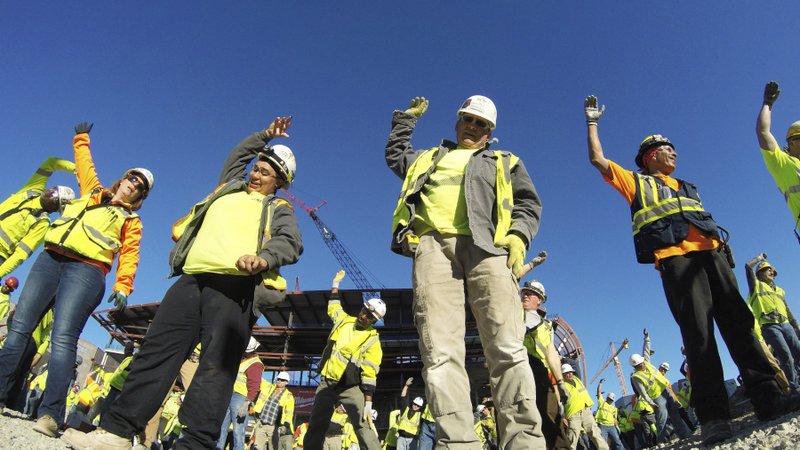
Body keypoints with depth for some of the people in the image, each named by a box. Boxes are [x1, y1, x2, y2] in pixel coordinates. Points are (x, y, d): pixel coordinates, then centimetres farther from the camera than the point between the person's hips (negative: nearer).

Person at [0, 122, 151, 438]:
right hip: (50, 259, 5)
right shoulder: (91, 192, 26)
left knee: (63, 337, -19)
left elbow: (129, 256, 3)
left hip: (86, 270, -5)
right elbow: (85, 164, 40)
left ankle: (51, 414, -25)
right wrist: (82, 138, 48)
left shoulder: (131, 220, 15)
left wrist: (123, 286, -10)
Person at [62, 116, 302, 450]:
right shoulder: (229, 188, 32)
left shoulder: (279, 209, 18)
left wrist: (263, 257, -21)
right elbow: (238, 155, 52)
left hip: (234, 284, -5)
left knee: (217, 363, -13)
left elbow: (291, 243, -1)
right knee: (157, 349, 0)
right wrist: (264, 136, 51)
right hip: (192, 278, 5)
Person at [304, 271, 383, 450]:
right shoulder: (344, 320, 6)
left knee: (362, 426, -20)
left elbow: (369, 375, -12)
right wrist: (336, 283, 30)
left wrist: (368, 403, -19)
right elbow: (333, 306, 29)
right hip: (326, 383, 5)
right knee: (316, 426, 9)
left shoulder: (372, 341, -8)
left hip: (350, 387, -5)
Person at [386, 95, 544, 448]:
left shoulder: (505, 162, 32)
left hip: (486, 247, -1)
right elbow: (395, 154, 53)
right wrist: (407, 119, 53)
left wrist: (518, 236, 0)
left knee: (507, 349, -17)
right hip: (433, 246, 1)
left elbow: (528, 203, 19)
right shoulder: (429, 158, 39)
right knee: (440, 352, -16)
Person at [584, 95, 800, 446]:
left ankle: (766, 397, 4)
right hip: (675, 258, -6)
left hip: (711, 252, 6)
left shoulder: (685, 187, 34)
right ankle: (713, 416, -13)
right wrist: (592, 122, 18)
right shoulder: (634, 181, 18)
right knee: (698, 333, -12)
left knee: (738, 321, -1)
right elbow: (597, 159, 12)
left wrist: (721, 248, 15)